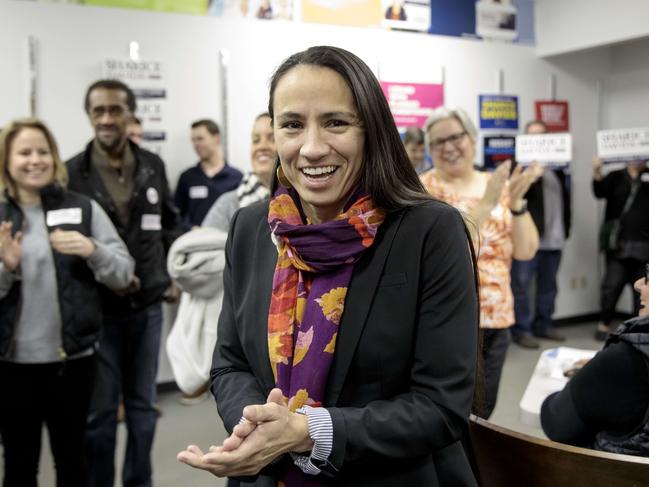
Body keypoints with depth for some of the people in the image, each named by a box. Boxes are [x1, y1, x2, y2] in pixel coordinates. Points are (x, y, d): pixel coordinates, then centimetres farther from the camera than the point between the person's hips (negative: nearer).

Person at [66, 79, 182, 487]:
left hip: (148, 306, 4)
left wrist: (174, 271, 9)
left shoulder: (153, 166, 3)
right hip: (98, 309, -3)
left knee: (143, 404, 16)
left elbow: (170, 223, 16)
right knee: (100, 411, 7)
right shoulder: (72, 173, -8)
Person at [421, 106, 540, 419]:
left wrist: (516, 201, -13)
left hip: (496, 319, 5)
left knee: (483, 414, 15)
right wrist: (487, 203, -25)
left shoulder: (500, 186, 6)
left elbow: (526, 251, 0)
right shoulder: (425, 189, -7)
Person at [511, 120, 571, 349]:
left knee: (548, 285, 12)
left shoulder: (557, 166, 16)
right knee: (521, 284, -5)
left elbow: (565, 196, 21)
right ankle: (521, 330, 1)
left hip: (554, 236, 6)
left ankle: (543, 324, 22)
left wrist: (566, 228, 15)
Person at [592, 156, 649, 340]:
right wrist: (597, 173, -28)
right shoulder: (616, 177, 7)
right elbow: (600, 192, -8)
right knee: (612, 284, -5)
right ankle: (604, 323, 7)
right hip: (618, 243, -1)